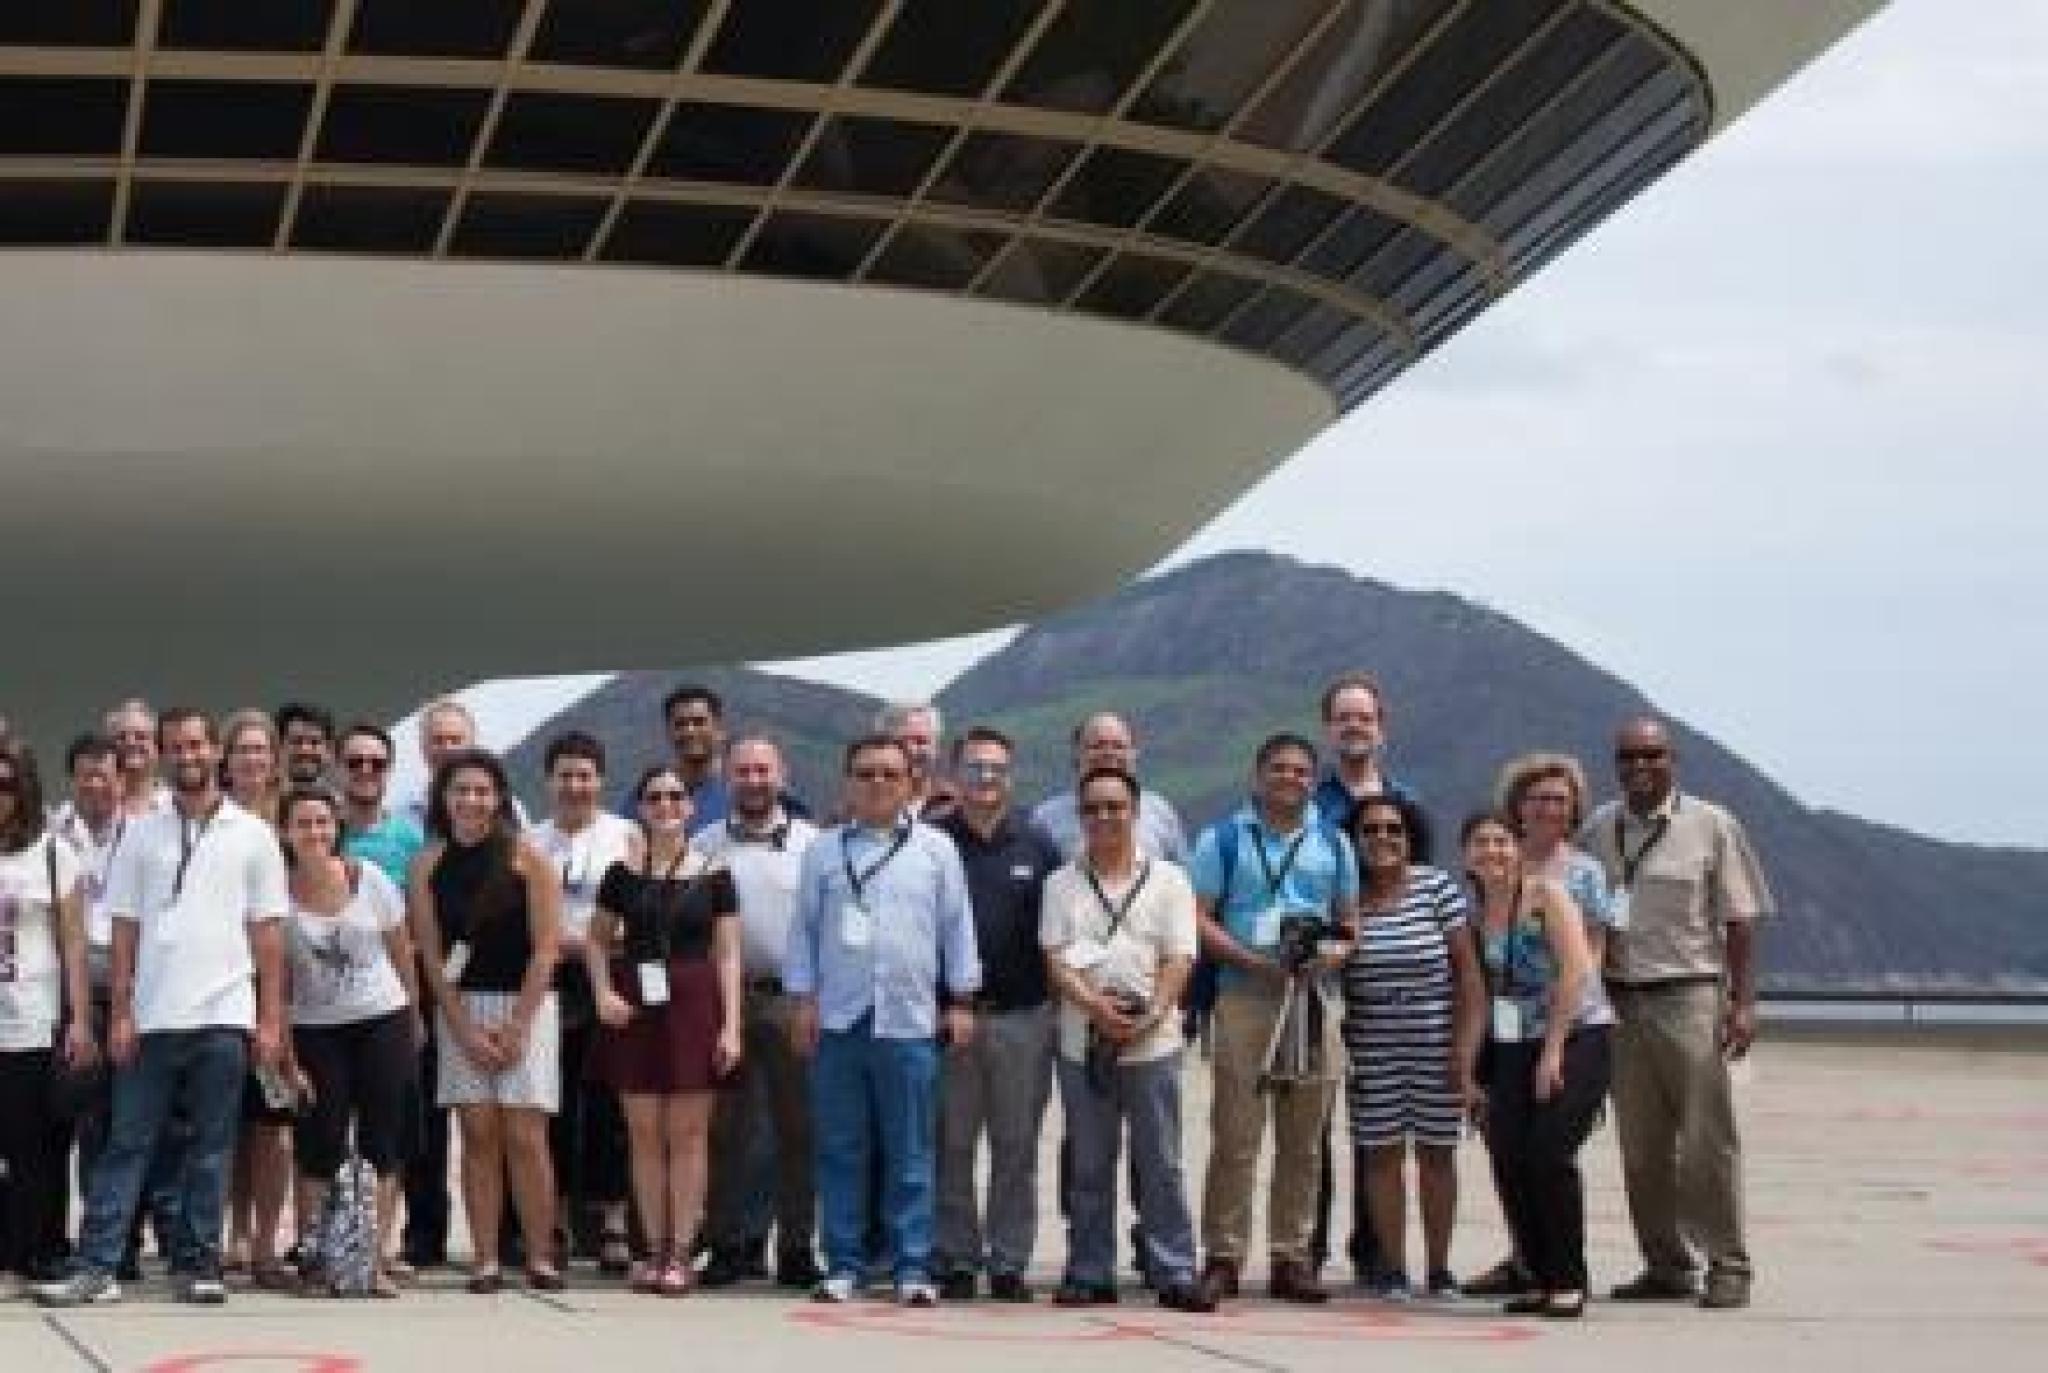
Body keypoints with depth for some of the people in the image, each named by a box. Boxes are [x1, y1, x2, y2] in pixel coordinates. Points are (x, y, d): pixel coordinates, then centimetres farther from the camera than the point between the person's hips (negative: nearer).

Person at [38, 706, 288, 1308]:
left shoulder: (252, 835, 6)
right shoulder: (142, 834, 8)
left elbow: (267, 934, 5)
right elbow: (125, 931, 7)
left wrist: (271, 1019, -1)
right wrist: (121, 1013, -1)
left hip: (223, 1016, -1)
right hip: (151, 1017, 1)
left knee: (210, 1148, 3)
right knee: (126, 1143, 0)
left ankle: (197, 1264, 9)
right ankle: (96, 1266, -1)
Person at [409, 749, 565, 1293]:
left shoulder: (527, 859, -2)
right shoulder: (428, 865, 4)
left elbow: (545, 949, -4)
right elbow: (431, 955, 3)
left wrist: (515, 1028, -9)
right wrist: (467, 1032, -4)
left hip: (526, 1005, -2)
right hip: (460, 1008, 2)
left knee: (524, 1135, -7)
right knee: (478, 1134, -1)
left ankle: (540, 1258, -1)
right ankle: (485, 1262, 1)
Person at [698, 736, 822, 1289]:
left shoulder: (812, 843, 7)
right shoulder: (705, 845, 9)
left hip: (793, 999, -1)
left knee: (797, 1127, 1)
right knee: (726, 1129, 4)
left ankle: (798, 1246, 7)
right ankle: (729, 1243, 10)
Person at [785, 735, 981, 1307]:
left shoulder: (936, 850, 9)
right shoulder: (825, 851, 10)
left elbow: (957, 927, 9)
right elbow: (804, 928, 11)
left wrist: (961, 1001, 5)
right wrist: (803, 999, 4)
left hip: (909, 1022, -1)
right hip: (837, 1019, 1)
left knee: (910, 1153, 1)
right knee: (840, 1151, 4)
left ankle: (912, 1266, 4)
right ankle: (843, 1264, 9)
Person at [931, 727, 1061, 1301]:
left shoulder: (1036, 846, 9)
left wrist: (1057, 1000, 4)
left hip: (1021, 1016, 1)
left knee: (1016, 1146, 4)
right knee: (951, 1146, 2)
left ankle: (1009, 1260, 10)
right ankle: (956, 1258, 9)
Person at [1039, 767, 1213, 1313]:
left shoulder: (1168, 880, 7)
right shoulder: (1063, 884, 9)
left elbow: (1178, 960, 0)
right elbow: (1055, 961, 0)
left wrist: (1151, 1015, -15)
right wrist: (1098, 1008, -15)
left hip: (1153, 1042, -1)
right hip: (1083, 1042, 1)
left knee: (1160, 1164, -1)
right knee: (1088, 1166, 6)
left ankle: (1175, 1273, 2)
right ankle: (1090, 1274, 12)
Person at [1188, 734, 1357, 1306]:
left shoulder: (1333, 842, 16)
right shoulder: (1223, 839, 6)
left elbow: (1351, 918, 18)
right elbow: (1198, 917, 0)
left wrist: (1337, 951, -5)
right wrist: (1250, 958, -14)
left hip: (1313, 998, 3)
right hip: (1243, 995, -3)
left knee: (1304, 1141, 6)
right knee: (1236, 1135, -7)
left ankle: (1291, 1257, 12)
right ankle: (1223, 1257, -3)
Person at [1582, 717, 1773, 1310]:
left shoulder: (1711, 826, 1)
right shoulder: (1598, 830, 11)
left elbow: (1739, 920, -1)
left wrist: (1742, 1001, -8)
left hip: (1690, 998, -4)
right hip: (1619, 1000, 4)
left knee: (1707, 1139, -4)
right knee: (1641, 1147, 7)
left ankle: (1728, 1265, 3)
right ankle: (1666, 1266, 15)